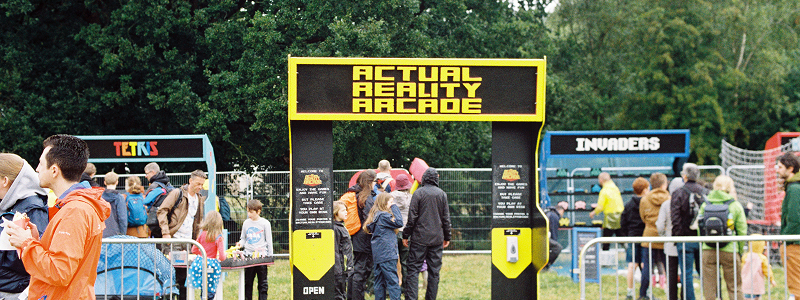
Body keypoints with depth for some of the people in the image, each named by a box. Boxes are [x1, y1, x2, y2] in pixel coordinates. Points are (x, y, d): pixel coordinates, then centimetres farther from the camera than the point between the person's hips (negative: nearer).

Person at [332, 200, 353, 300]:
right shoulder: (335, 229, -15)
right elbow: (335, 252, -18)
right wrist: (338, 271, -20)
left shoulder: (342, 227, 14)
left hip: (345, 268, 10)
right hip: (340, 269, -10)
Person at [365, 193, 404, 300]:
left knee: (379, 283, 10)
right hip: (387, 254, -9)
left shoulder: (375, 215, 15)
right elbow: (399, 223, -10)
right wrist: (394, 207, -4)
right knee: (393, 282, -8)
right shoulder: (384, 216, -12)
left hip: (378, 255, 9)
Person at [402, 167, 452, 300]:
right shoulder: (442, 194, 4)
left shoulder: (418, 193, -5)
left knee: (414, 269, -1)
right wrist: (447, 237, 17)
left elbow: (412, 217, -6)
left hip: (419, 238, -3)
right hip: (437, 239, 3)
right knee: (434, 271, 7)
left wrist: (406, 235, 1)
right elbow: (446, 218, 8)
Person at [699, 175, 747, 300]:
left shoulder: (705, 205, 4)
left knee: (709, 287, 6)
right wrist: (741, 251, 10)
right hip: (730, 251, -1)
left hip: (708, 251, 1)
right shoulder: (735, 205, -1)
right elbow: (742, 231, 1)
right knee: (734, 286, 8)